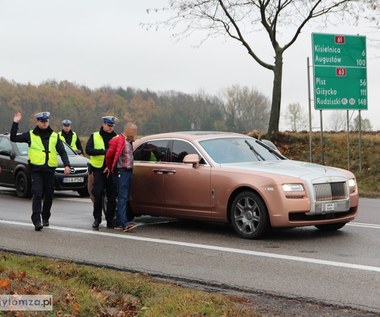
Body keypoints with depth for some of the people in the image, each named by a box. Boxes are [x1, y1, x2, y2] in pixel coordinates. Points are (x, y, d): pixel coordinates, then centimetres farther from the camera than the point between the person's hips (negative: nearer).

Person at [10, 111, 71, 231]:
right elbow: (13, 138, 3)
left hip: (50, 170, 3)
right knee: (37, 194, -13)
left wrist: (67, 165, -5)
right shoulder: (30, 135, 6)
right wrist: (15, 123, -6)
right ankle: (36, 220, -18)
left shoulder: (54, 136, 11)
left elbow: (62, 152, 9)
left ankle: (45, 218, 26)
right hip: (36, 170, -3)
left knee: (49, 195, 9)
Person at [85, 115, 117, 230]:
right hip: (99, 169, -1)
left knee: (112, 196, 2)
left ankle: (110, 220, 11)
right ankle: (97, 219, 5)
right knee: (98, 195, -5)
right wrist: (103, 151, -19)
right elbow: (88, 150, -6)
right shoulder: (95, 136, 8)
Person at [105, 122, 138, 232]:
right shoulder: (118, 141, -11)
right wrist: (110, 168, 6)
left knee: (125, 198, 10)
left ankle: (119, 223, 15)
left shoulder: (129, 142, 18)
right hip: (121, 172, -9)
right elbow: (109, 155, -7)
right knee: (122, 198, -13)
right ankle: (124, 223, -17)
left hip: (128, 172, 9)